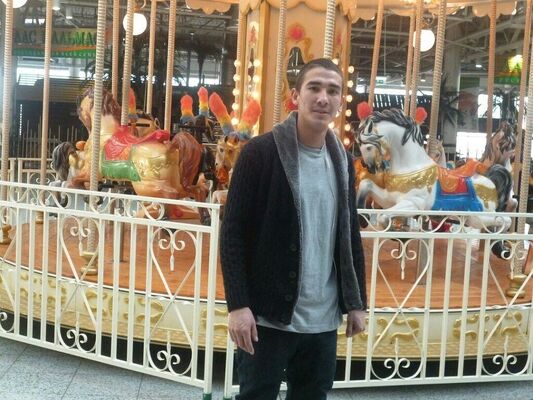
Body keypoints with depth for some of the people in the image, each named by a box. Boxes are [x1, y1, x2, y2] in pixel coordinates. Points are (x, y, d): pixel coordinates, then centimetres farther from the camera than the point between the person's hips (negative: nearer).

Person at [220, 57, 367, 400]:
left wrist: (357, 302, 11)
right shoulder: (261, 152, -9)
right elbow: (233, 232, -11)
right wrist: (238, 304, -16)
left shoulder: (343, 161, 8)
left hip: (324, 318, 5)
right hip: (268, 315, -5)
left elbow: (350, 234, 13)